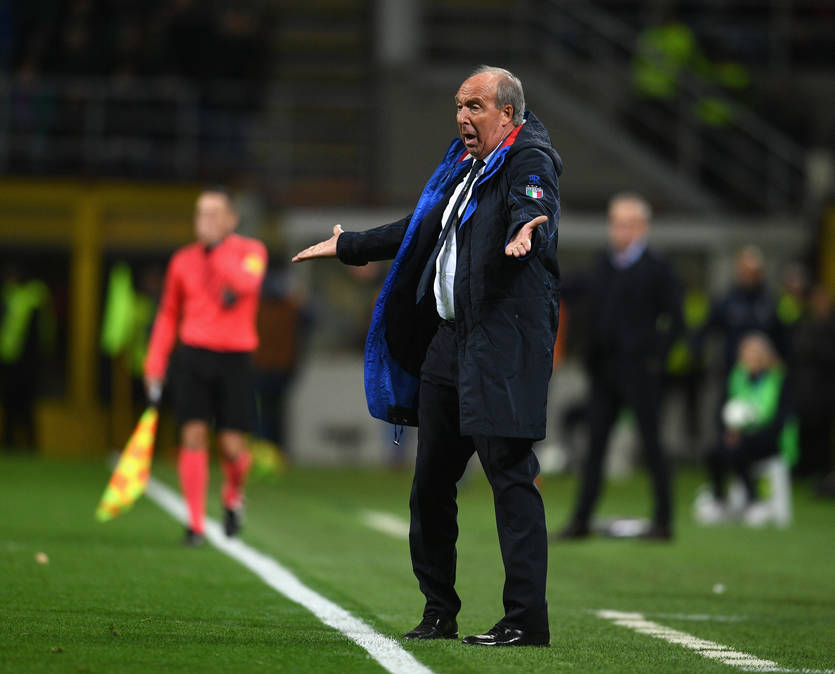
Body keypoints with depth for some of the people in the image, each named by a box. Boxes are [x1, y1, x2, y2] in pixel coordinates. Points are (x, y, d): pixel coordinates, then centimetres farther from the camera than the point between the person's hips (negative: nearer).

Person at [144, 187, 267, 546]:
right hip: (193, 357, 2)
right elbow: (168, 314, 17)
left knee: (232, 445, -3)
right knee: (193, 436, -10)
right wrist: (155, 364, 10)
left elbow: (247, 283, -22)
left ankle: (233, 496, 29)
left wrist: (217, 248, -15)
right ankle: (196, 523, -5)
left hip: (234, 358, -2)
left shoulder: (251, 251, 1)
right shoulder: (183, 260, 8)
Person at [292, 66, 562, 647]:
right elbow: (420, 232, 34)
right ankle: (439, 613, 22)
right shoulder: (466, 166, 21)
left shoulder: (528, 162, -6)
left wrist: (525, 234, -52)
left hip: (504, 343, -9)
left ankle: (527, 620, -13)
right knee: (431, 481, 12)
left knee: (510, 474, -13)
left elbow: (533, 210, -28)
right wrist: (346, 246, 40)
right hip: (448, 339, 9)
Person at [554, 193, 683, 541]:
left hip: (639, 370, -6)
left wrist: (655, 355, -11)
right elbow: (593, 313, 15)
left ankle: (663, 521, 5)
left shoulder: (656, 268, -4)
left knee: (650, 442, -1)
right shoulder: (602, 266, 13)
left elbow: (674, 318, -5)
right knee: (594, 444, 6)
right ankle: (581, 519, 10)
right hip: (604, 369, 6)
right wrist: (591, 360, 6)